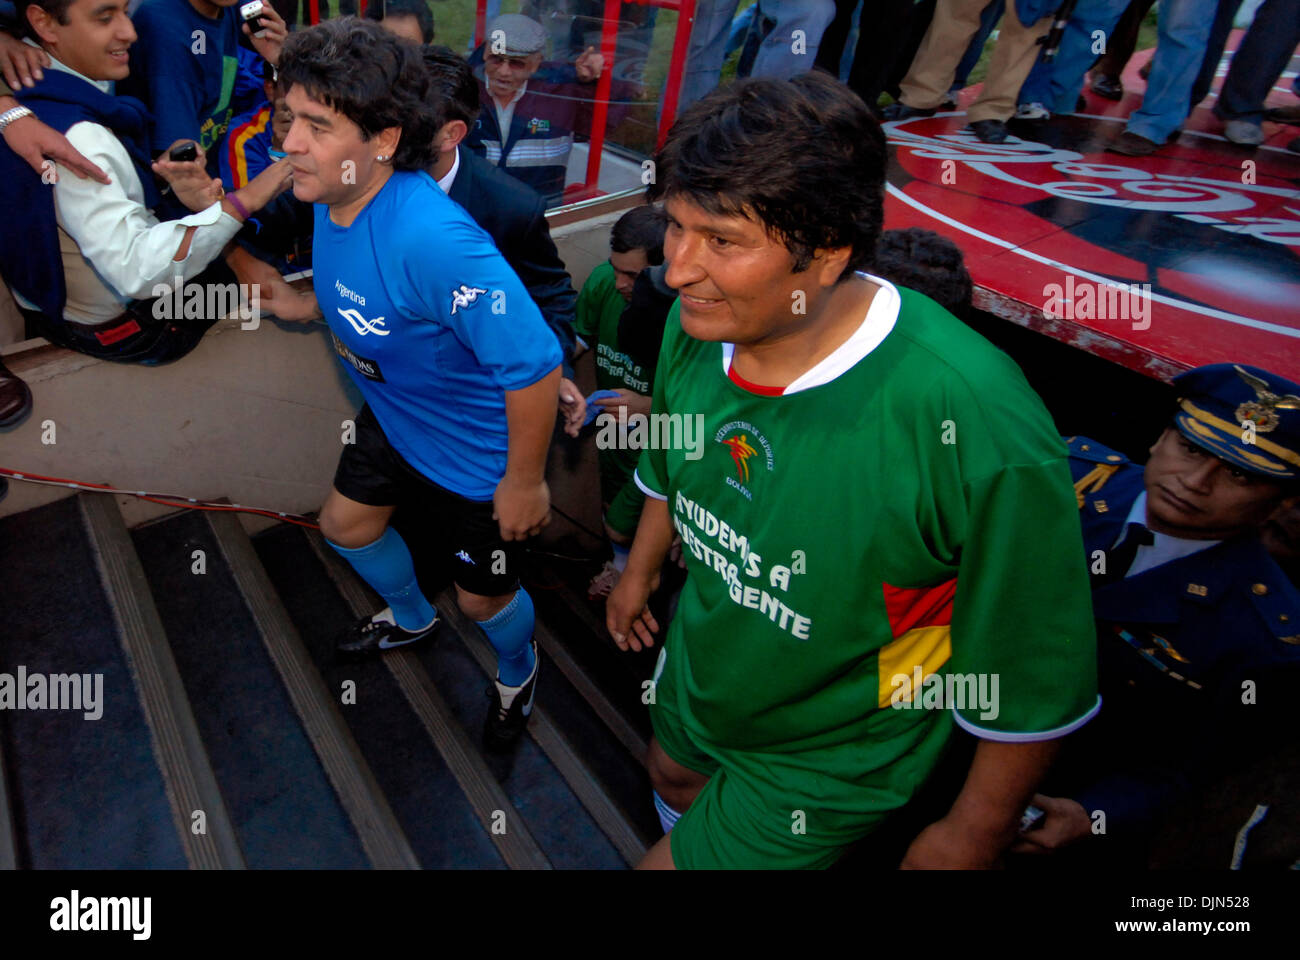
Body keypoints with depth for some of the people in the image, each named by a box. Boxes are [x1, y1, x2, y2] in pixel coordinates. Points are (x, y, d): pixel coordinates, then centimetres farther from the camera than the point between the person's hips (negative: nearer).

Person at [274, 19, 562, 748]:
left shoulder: (433, 240, -39)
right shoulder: (332, 200, -10)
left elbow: (534, 366, -36)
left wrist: (524, 482, -26)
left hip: (479, 453, -8)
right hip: (395, 421, 9)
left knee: (483, 597, 11)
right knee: (346, 524, 26)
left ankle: (519, 671, 50)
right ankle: (413, 618, 59)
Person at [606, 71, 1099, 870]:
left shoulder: (978, 424, -38)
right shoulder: (697, 324, -18)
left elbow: (1035, 675, -22)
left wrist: (973, 834, -9)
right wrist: (641, 571, 18)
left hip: (826, 759, -6)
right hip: (696, 679, 6)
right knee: (676, 785, 34)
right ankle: (696, 839, 70)